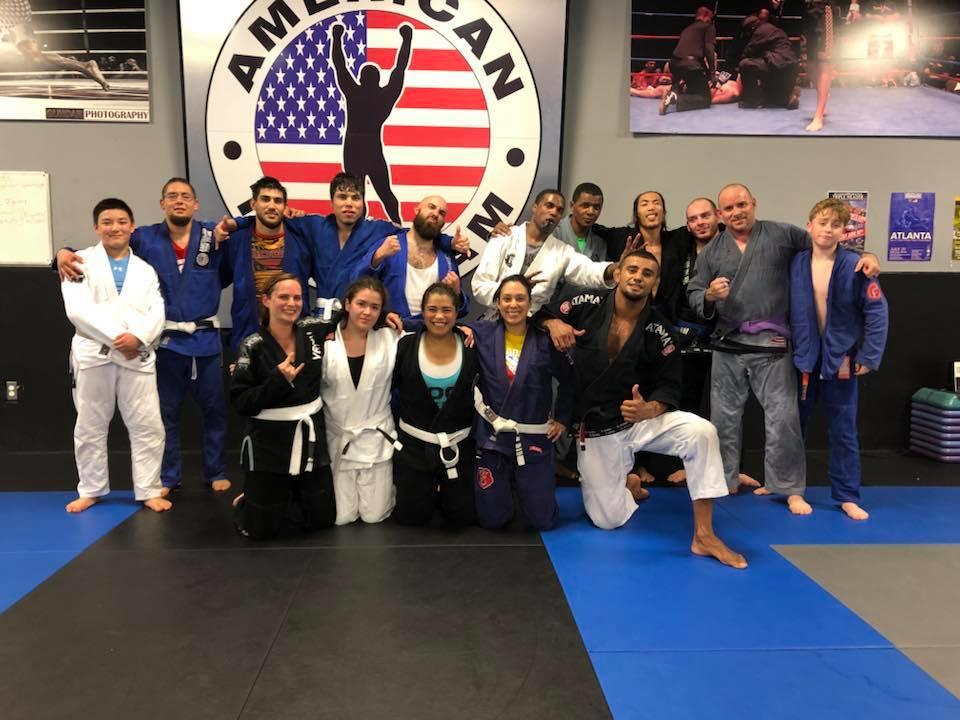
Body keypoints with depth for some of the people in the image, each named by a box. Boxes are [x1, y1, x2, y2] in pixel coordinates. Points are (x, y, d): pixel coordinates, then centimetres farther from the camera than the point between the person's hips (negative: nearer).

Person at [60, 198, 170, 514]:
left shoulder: (145, 270, 13)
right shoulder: (82, 262, 4)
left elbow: (157, 313, 1)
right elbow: (78, 310, -9)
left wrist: (138, 337, -17)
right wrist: (115, 336, -17)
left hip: (138, 355, 2)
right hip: (93, 354, -1)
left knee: (147, 426, 1)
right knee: (90, 427, 9)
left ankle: (149, 490, 13)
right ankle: (90, 489, 25)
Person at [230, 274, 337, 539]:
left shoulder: (313, 330, -1)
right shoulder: (253, 347, -12)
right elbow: (240, 403, -13)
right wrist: (278, 380, -24)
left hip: (311, 437, 4)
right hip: (269, 443, -4)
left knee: (322, 517, 14)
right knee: (261, 528, 5)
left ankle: (284, 497, 41)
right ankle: (248, 503, 38)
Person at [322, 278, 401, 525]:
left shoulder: (390, 339, -4)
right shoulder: (326, 343, -7)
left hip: (376, 437, 1)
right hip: (336, 438, 0)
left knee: (374, 516, 3)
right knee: (342, 517, 3)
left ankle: (385, 486, 36)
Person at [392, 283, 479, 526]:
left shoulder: (472, 347, -7)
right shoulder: (405, 346, -8)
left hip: (459, 444, 1)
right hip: (414, 444, 0)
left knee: (464, 518, 9)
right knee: (411, 517, 10)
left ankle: (443, 493, 41)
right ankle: (427, 492, 42)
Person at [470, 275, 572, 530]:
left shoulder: (545, 341, -5)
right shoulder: (482, 334, -3)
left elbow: (569, 380, 9)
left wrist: (562, 418, 8)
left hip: (533, 439, 0)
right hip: (491, 437, 0)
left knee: (542, 521, 5)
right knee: (491, 519, 5)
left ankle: (520, 482, 36)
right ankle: (503, 484, 39)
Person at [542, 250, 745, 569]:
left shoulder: (658, 332, -9)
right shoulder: (587, 306, -9)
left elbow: (669, 387, -4)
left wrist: (648, 409, -26)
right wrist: (553, 324, -21)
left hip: (642, 418, 1)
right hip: (595, 429, 0)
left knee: (701, 432, -30)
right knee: (608, 520, -4)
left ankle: (703, 536, -18)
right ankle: (626, 486, 35)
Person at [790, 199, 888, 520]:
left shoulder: (855, 266, -11)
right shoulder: (795, 263, -3)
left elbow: (877, 312, -10)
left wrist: (868, 357, -13)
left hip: (841, 360, -2)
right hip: (802, 358, 3)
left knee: (843, 431, 7)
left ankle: (847, 496, 19)